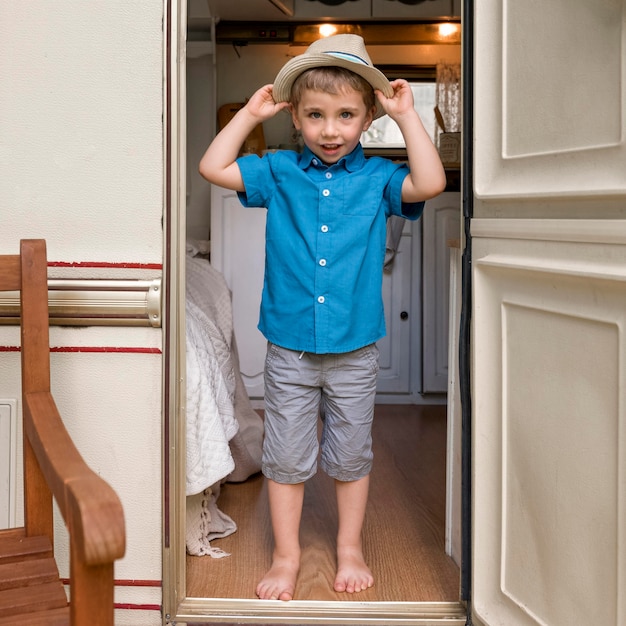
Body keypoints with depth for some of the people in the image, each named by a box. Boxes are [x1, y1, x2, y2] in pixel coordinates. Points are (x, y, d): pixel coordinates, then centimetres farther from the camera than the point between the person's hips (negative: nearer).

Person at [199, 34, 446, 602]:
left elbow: (430, 183, -18)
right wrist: (250, 113, 0)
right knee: (286, 457, 9)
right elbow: (213, 168, 0)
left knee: (351, 456, 14)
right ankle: (287, 557, 24)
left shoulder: (376, 178, -2)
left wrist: (407, 115, -12)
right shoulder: (279, 173, 2)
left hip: (355, 349, 0)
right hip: (289, 348, 1)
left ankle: (350, 549, 32)